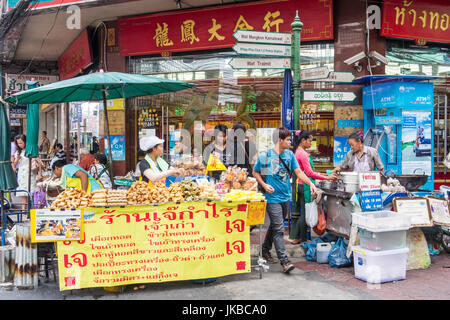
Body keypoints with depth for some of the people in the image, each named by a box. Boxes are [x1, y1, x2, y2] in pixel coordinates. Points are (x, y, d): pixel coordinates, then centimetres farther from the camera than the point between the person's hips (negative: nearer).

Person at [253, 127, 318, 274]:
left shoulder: (289, 155, 6)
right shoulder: (265, 156, -8)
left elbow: (298, 172, 4)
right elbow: (255, 172, 2)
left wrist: (310, 183, -9)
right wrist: (264, 185, -12)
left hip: (286, 197, 6)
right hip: (272, 197, -6)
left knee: (275, 226, 17)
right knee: (279, 229, -9)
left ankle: (265, 250, 36)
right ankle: (284, 261, -8)